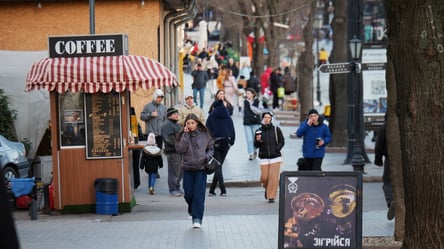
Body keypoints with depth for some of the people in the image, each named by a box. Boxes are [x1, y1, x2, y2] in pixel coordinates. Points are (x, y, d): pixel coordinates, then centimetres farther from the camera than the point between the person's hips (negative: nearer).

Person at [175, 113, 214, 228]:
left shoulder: (204, 134, 1)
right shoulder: (183, 135, 2)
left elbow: (211, 148, 11)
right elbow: (180, 149, -12)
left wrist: (208, 156, -8)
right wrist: (186, 135, -13)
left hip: (201, 168, -1)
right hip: (188, 168, 1)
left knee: (199, 194, -5)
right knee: (188, 194, 5)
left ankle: (197, 218, 0)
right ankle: (192, 209, 35)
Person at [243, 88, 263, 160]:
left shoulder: (258, 102, -2)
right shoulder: (245, 102, 7)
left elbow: (259, 111, -11)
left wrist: (251, 106, -17)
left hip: (256, 123, -1)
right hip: (247, 123, 1)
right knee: (249, 139, -8)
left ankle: (255, 151, 27)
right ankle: (251, 154, -7)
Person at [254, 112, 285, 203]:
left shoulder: (276, 129, 1)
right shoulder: (259, 131, 5)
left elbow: (282, 141, 5)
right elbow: (256, 145, 8)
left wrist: (277, 149, -11)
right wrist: (258, 141, -14)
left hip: (275, 157, -1)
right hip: (264, 158, 1)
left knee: (273, 177, -7)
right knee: (264, 177, -2)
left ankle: (271, 196, 2)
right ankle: (267, 189, 30)